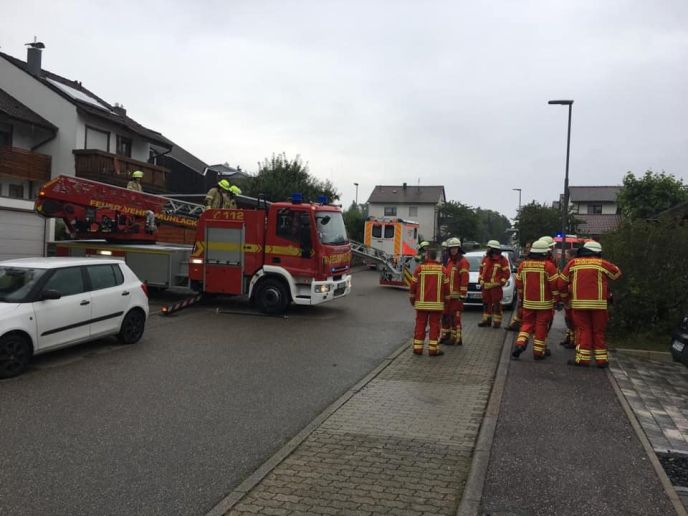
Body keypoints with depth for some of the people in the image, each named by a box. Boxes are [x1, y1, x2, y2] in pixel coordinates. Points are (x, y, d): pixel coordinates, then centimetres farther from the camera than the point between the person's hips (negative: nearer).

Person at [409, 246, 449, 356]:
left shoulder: (420, 268, -4)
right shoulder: (441, 269, 0)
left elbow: (413, 285, -1)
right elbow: (446, 286, 4)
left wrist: (412, 299, 11)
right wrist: (446, 299, 15)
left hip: (422, 303, 0)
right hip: (436, 303, 0)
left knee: (420, 325, 7)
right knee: (434, 325, 4)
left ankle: (417, 348, 10)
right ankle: (433, 349, 3)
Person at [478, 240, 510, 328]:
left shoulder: (502, 260, -4)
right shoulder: (485, 259, 13)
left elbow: (507, 273, -4)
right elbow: (481, 270, 20)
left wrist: (502, 282, -9)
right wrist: (481, 280, 13)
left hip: (496, 286, -6)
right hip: (485, 286, 6)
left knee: (497, 304, -3)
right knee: (486, 303, 11)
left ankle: (497, 321, 2)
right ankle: (486, 319, 21)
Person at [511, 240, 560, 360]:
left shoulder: (523, 265, 4)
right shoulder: (548, 266, -11)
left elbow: (518, 283, 12)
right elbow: (555, 285, -10)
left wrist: (521, 297, 24)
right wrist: (556, 299, 2)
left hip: (528, 302, 4)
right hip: (544, 303, -4)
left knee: (527, 323, 14)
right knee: (541, 326, 4)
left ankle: (520, 343, -5)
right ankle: (538, 351, 8)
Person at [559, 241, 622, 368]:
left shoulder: (573, 263, 5)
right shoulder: (602, 264, 3)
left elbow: (561, 283, 6)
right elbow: (617, 273, 17)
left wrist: (565, 296, 22)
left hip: (578, 303, 0)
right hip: (598, 303, 0)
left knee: (583, 330, 6)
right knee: (598, 331, 10)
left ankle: (583, 358, 0)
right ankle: (601, 359, 13)